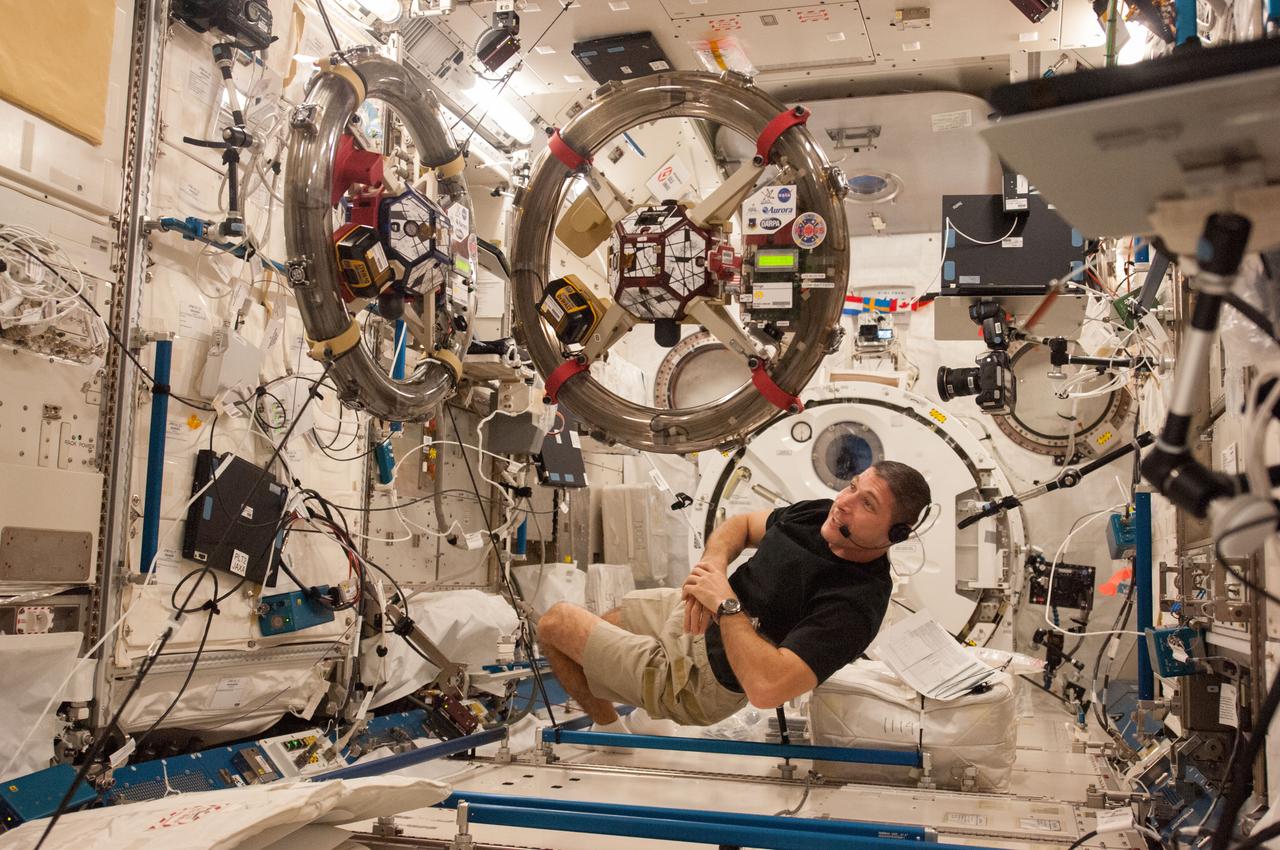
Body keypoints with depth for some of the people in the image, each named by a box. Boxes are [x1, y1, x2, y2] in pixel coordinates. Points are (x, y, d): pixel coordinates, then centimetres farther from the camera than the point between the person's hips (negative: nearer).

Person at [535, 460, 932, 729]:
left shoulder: (855, 603, -33)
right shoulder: (823, 514, -10)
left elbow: (766, 687, -43)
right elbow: (741, 524, 7)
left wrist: (726, 604, -33)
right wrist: (712, 561, -16)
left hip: (698, 675, -8)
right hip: (688, 609, 8)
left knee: (556, 623, 1)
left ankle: (611, 731, 23)